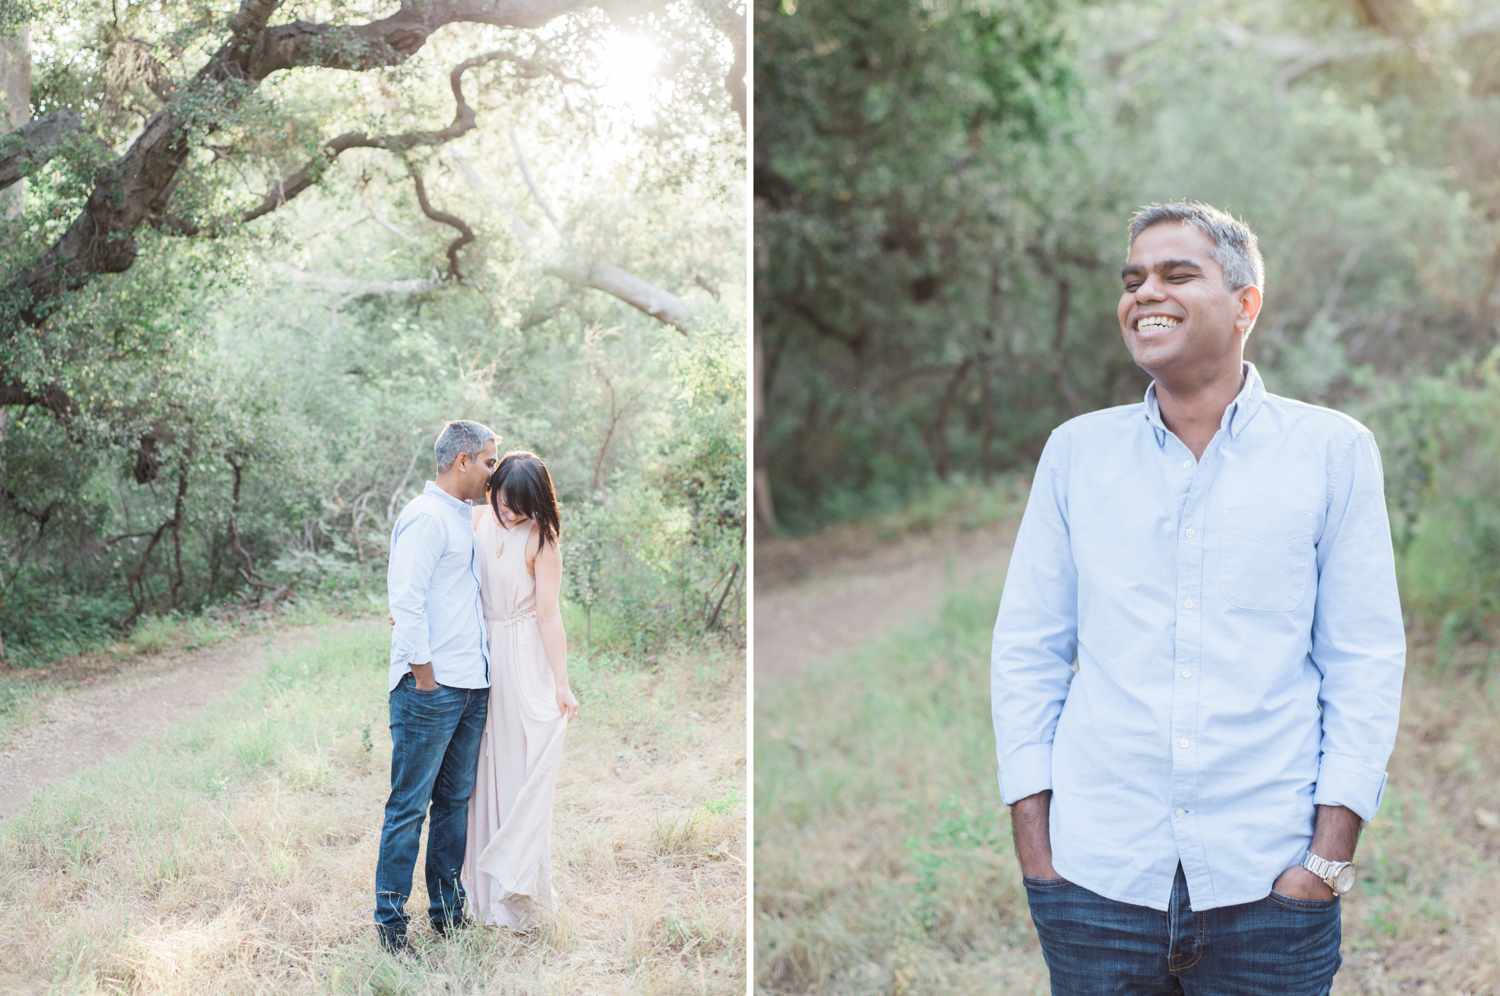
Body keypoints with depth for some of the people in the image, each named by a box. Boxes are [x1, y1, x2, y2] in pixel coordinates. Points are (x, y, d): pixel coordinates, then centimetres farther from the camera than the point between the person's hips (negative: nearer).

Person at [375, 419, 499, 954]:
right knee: (410, 806, -3)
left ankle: (447, 907, 21)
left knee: (456, 800, 13)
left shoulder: (464, 519, 19)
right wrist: (424, 677, -17)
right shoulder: (425, 516, -10)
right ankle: (391, 919, 4)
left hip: (471, 686, 9)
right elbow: (406, 601, -17)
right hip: (431, 688, -9)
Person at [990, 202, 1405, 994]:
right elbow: (1025, 653, 7)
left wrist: (1329, 859, -6)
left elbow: (1365, 662, 1)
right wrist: (1034, 851, 1)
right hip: (1095, 876, 1)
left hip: (1268, 882, -1)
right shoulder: (1075, 450, 6)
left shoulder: (1334, 450, 2)